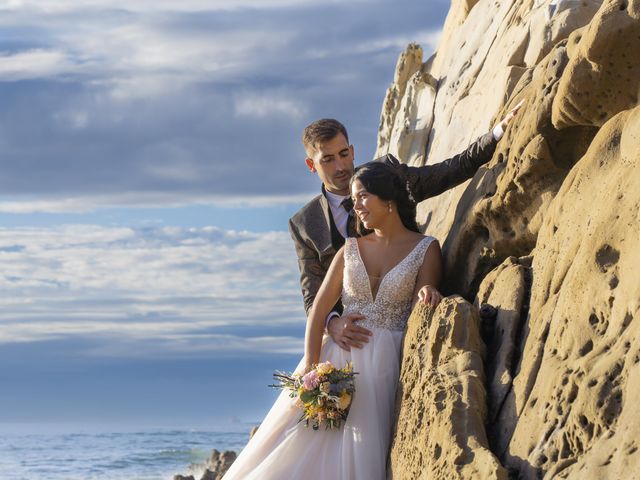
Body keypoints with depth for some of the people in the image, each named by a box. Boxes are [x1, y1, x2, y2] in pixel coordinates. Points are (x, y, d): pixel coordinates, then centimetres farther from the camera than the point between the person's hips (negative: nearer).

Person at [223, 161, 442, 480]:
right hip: (337, 357, 3)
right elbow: (319, 309, 3)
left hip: (385, 366, -3)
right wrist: (310, 362, -12)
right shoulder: (351, 249, 12)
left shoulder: (426, 249, 4)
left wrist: (426, 297, -24)